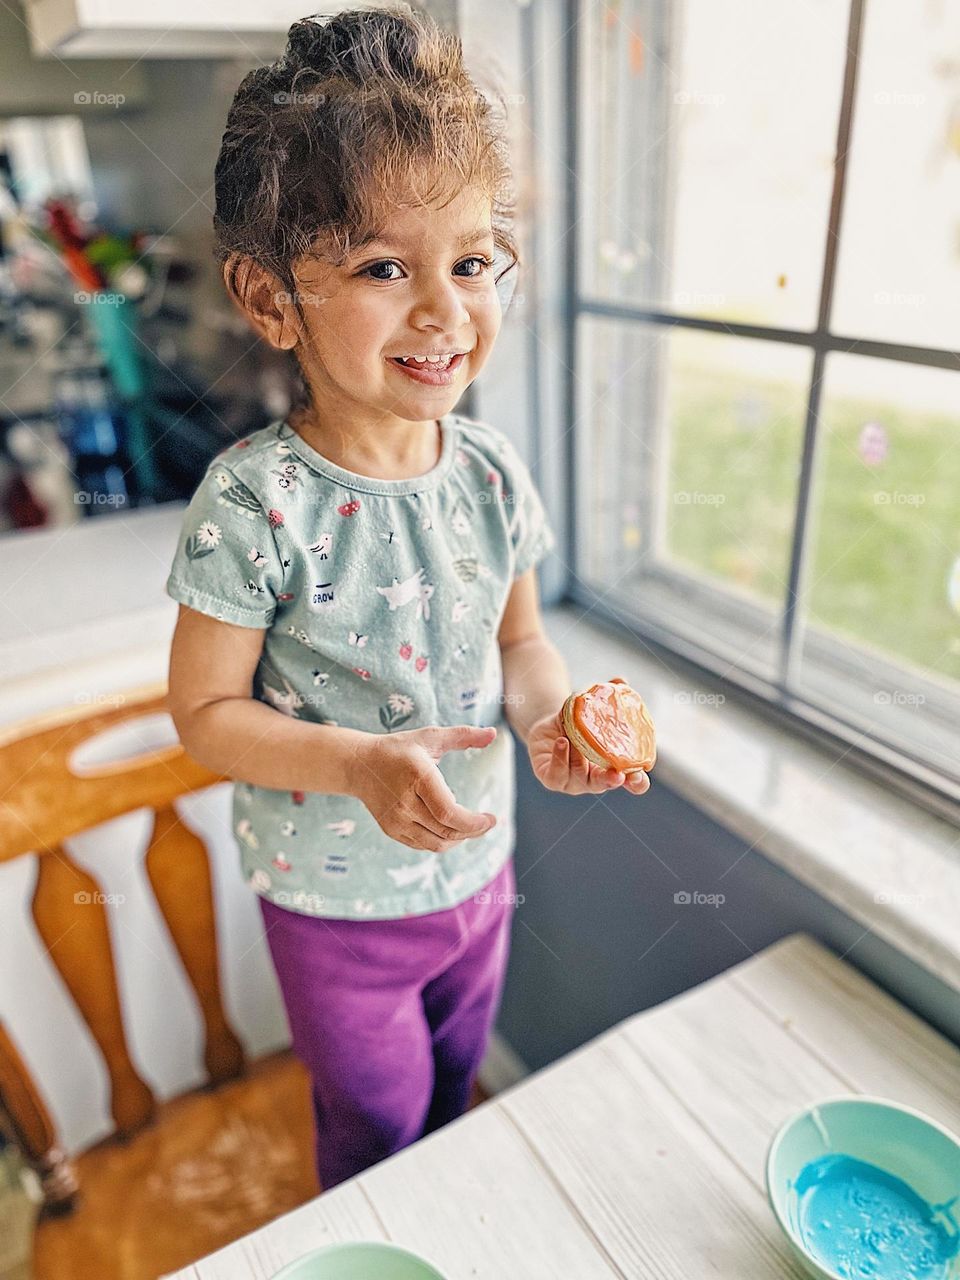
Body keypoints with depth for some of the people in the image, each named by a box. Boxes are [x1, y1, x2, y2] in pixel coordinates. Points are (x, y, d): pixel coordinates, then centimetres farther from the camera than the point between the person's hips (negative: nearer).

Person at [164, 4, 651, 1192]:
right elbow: (204, 710, -18)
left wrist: (545, 713, -19)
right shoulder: (254, 501, -26)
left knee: (455, 1076, 32)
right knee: (377, 1119, 23)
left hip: (476, 864, 5)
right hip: (335, 901, -4)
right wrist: (358, 764, -32)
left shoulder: (492, 470, -11)